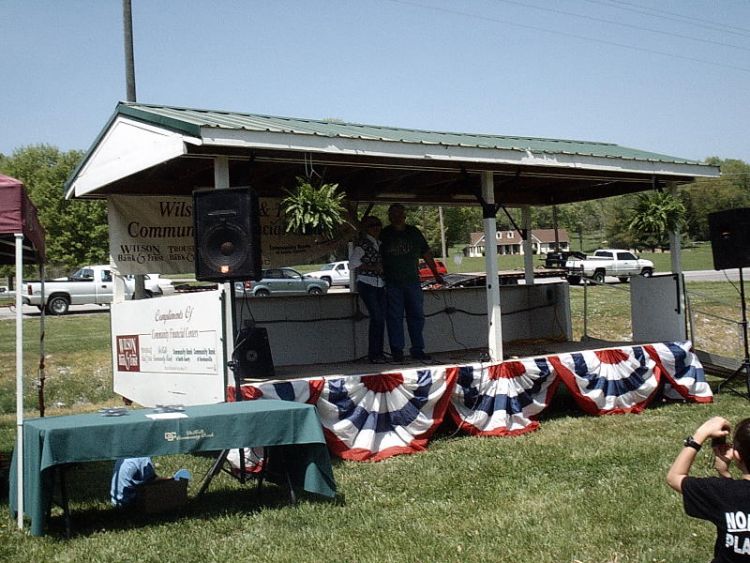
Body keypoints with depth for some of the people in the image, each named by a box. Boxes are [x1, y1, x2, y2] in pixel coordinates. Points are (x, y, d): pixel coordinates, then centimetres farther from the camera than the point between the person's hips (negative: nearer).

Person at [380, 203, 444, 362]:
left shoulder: (414, 232, 10)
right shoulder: (384, 234, 3)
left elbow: (426, 253, 15)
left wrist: (436, 273, 15)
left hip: (412, 281, 3)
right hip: (391, 283, -3)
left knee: (417, 316, 4)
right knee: (394, 317, -1)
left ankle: (417, 349, 11)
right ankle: (397, 351, 3)